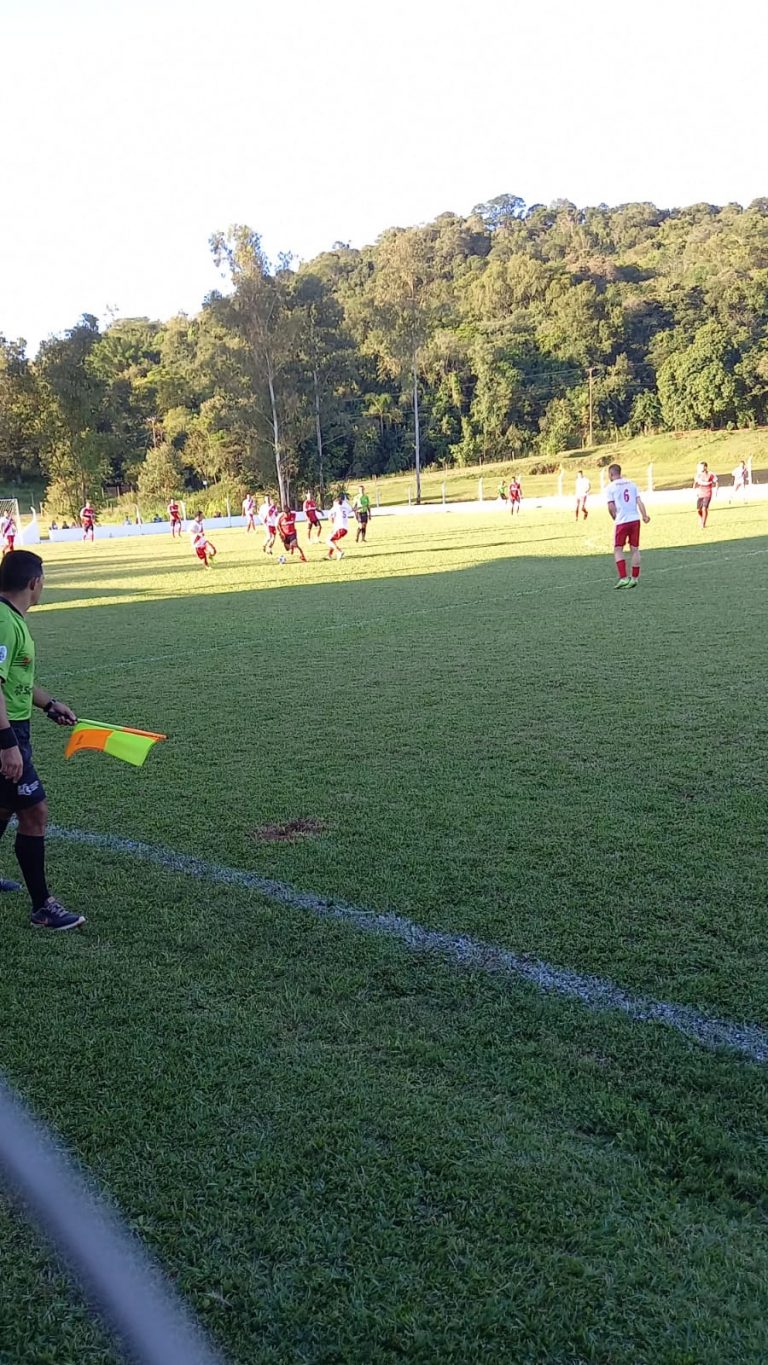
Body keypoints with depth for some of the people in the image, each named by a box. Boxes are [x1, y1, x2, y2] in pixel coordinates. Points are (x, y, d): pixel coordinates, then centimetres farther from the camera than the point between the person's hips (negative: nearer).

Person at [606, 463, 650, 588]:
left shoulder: (610, 487, -1)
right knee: (635, 549, 9)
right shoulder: (632, 483, 13)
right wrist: (645, 516, -1)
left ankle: (623, 578, -7)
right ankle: (634, 578, 13)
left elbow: (611, 507, -6)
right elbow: (639, 501, 3)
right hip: (635, 519, 4)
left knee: (618, 550, 4)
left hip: (622, 521, -4)